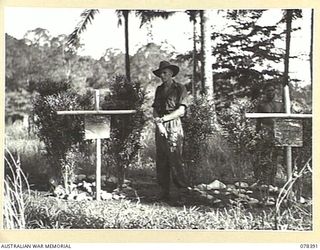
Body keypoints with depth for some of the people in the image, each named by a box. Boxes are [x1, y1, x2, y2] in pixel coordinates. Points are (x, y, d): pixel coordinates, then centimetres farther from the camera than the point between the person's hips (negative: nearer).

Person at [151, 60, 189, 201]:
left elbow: (181, 111, -7)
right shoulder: (159, 89, 19)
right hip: (160, 127, 6)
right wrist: (158, 123, -6)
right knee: (161, 161, 4)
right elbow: (155, 110, 13)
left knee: (175, 160, -11)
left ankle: (184, 191, -6)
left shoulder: (180, 88, 1)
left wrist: (162, 119, -9)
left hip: (173, 127, -6)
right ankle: (164, 192, 9)